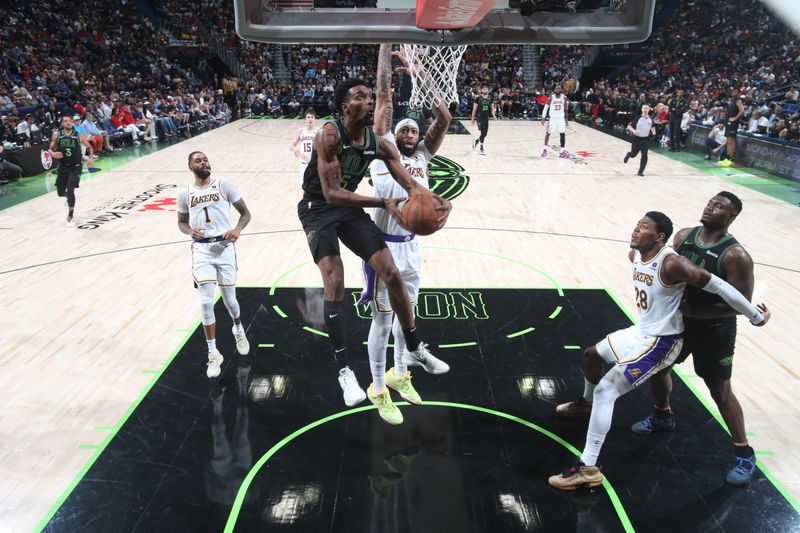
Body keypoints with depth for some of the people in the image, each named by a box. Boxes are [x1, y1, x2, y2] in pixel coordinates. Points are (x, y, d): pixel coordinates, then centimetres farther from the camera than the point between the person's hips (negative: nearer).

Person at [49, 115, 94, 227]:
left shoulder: (78, 136, -4)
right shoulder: (57, 135, 0)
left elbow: (89, 147, 9)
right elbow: (50, 149, 6)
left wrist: (91, 157, -9)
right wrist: (53, 154, -17)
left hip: (75, 167, -3)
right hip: (63, 166, 3)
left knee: (70, 191, -16)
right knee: (60, 192, 12)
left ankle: (71, 216, -3)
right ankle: (69, 197, 51)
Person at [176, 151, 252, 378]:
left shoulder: (224, 185, 2)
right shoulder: (184, 194, 8)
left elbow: (245, 213, 4)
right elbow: (182, 222, 19)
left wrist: (237, 229, -17)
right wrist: (190, 232, -5)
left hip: (224, 246, -1)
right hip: (201, 249, 1)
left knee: (229, 299, 8)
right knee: (206, 301, -8)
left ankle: (239, 329, 42)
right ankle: (213, 353, 5)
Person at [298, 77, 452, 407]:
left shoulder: (379, 144, -7)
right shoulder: (329, 136, -24)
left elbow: (411, 185, -7)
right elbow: (331, 193, -30)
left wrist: (439, 202, -28)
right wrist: (383, 203, -36)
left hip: (350, 207, 6)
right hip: (318, 209, -5)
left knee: (391, 273, -1)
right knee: (335, 281, -20)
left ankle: (415, 349, 16)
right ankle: (344, 370, -7)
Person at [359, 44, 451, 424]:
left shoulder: (422, 157, 10)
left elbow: (443, 118, 4)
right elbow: (384, 95, -5)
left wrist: (423, 78, 5)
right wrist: (386, 44, -2)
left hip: (411, 247, 6)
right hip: (384, 247, -6)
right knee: (382, 320, 4)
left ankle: (399, 373, 39)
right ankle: (378, 389, 20)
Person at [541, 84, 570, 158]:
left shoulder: (564, 97, -2)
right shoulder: (551, 98, -8)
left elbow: (565, 109, 6)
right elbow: (546, 107, -2)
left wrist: (566, 119, 6)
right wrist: (543, 117, -11)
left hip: (561, 118, 2)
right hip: (552, 118, -2)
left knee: (562, 134, -1)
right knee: (548, 133, 4)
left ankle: (562, 151, 5)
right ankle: (545, 149, 19)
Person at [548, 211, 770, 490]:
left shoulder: (671, 264, -28)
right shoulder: (635, 255, -2)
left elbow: (719, 286, -24)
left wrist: (756, 317, -15)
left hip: (661, 342, -9)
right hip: (641, 331, 9)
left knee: (606, 390, -16)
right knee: (591, 354, 25)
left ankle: (588, 469, -11)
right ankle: (587, 402, 55)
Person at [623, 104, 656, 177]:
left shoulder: (650, 119, 4)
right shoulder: (637, 118, -9)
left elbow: (653, 126, 23)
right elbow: (629, 125, -6)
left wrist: (653, 131, 4)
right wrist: (633, 130, -24)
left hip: (646, 140, 2)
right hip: (637, 139, -2)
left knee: (644, 156, -7)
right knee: (633, 154, 11)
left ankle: (640, 172, 2)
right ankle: (628, 155, 51)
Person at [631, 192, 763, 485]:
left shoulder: (736, 256, -23)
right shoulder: (683, 236, -4)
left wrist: (693, 310, -26)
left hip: (714, 329, -6)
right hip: (678, 320, 6)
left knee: (720, 391, 5)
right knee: (657, 367, 19)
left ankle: (744, 454, 25)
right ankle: (662, 417, 47)